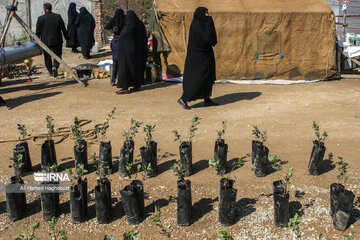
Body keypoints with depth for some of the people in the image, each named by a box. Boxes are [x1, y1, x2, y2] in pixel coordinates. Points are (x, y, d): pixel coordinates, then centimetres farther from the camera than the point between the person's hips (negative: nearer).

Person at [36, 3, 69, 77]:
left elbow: (38, 32, -3)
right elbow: (64, 29, 3)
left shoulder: (40, 18, -7)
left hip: (45, 41, -1)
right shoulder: (58, 17, -2)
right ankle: (55, 67, -13)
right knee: (57, 55, 12)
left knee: (47, 57, 14)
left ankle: (50, 71, 20)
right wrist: (67, 38, 14)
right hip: (57, 41, 1)